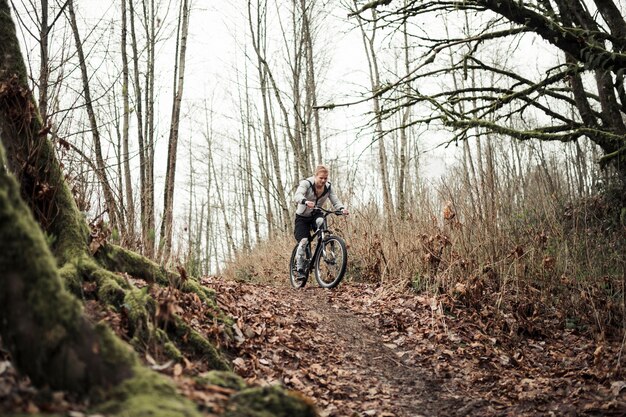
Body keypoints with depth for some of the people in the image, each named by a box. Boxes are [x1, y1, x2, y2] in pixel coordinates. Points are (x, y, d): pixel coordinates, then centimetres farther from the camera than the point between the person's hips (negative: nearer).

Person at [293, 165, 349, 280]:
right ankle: (300, 269, -7)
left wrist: (342, 209, -34)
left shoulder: (328, 187, -4)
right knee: (303, 241, -19)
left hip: (316, 215, 3)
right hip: (302, 217, -3)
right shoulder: (306, 183, -18)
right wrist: (306, 202, -58)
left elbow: (336, 201, -11)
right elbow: (297, 196, -35)